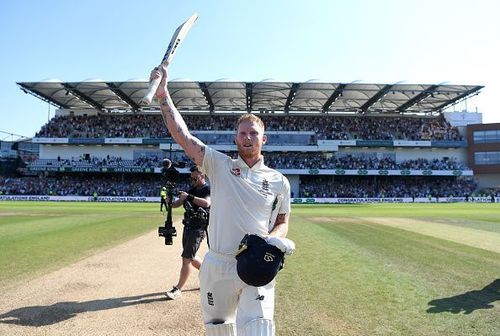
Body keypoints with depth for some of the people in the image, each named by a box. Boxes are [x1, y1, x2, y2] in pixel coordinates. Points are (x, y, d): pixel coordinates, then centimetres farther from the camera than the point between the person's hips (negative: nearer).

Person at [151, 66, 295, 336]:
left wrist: (274, 238, -12)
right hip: (217, 264, 1)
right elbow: (183, 136, -8)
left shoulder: (279, 181, 4)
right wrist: (163, 95, -17)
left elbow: (282, 222, 11)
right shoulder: (219, 166, 1)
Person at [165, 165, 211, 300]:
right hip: (188, 226, 9)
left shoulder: (208, 189, -9)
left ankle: (178, 289, 2)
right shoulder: (192, 190, 13)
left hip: (198, 228, -8)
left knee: (187, 259, -7)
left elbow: (206, 203, -30)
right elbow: (176, 204, 11)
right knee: (190, 258, 17)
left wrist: (189, 196, -29)